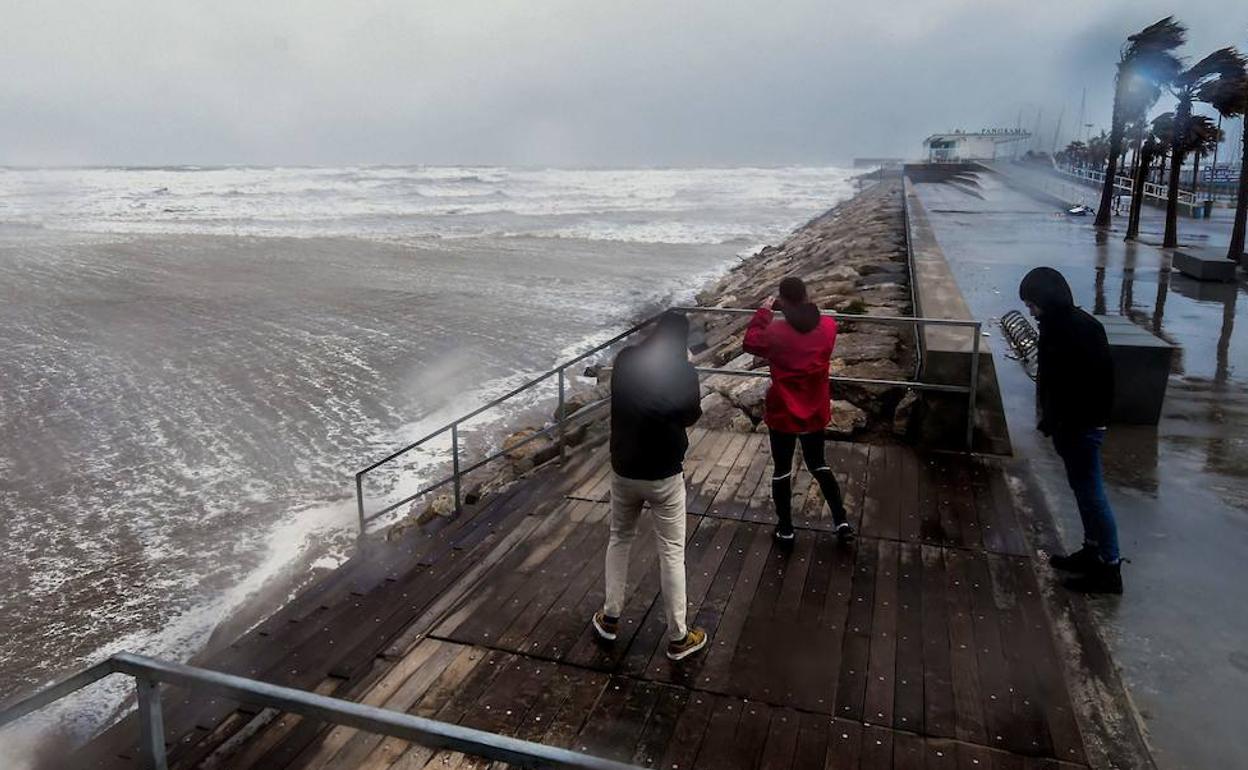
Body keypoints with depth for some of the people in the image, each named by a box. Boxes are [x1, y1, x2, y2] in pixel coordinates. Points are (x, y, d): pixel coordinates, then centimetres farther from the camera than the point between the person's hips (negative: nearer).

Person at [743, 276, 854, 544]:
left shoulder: (775, 332, -21)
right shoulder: (828, 325, -10)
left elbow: (750, 342, -2)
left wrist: (764, 312, 5)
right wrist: (797, 308, 9)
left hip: (783, 414, -3)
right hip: (815, 412, 4)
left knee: (782, 470, 14)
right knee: (818, 464, 23)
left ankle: (786, 529, 24)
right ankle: (842, 521, 22)